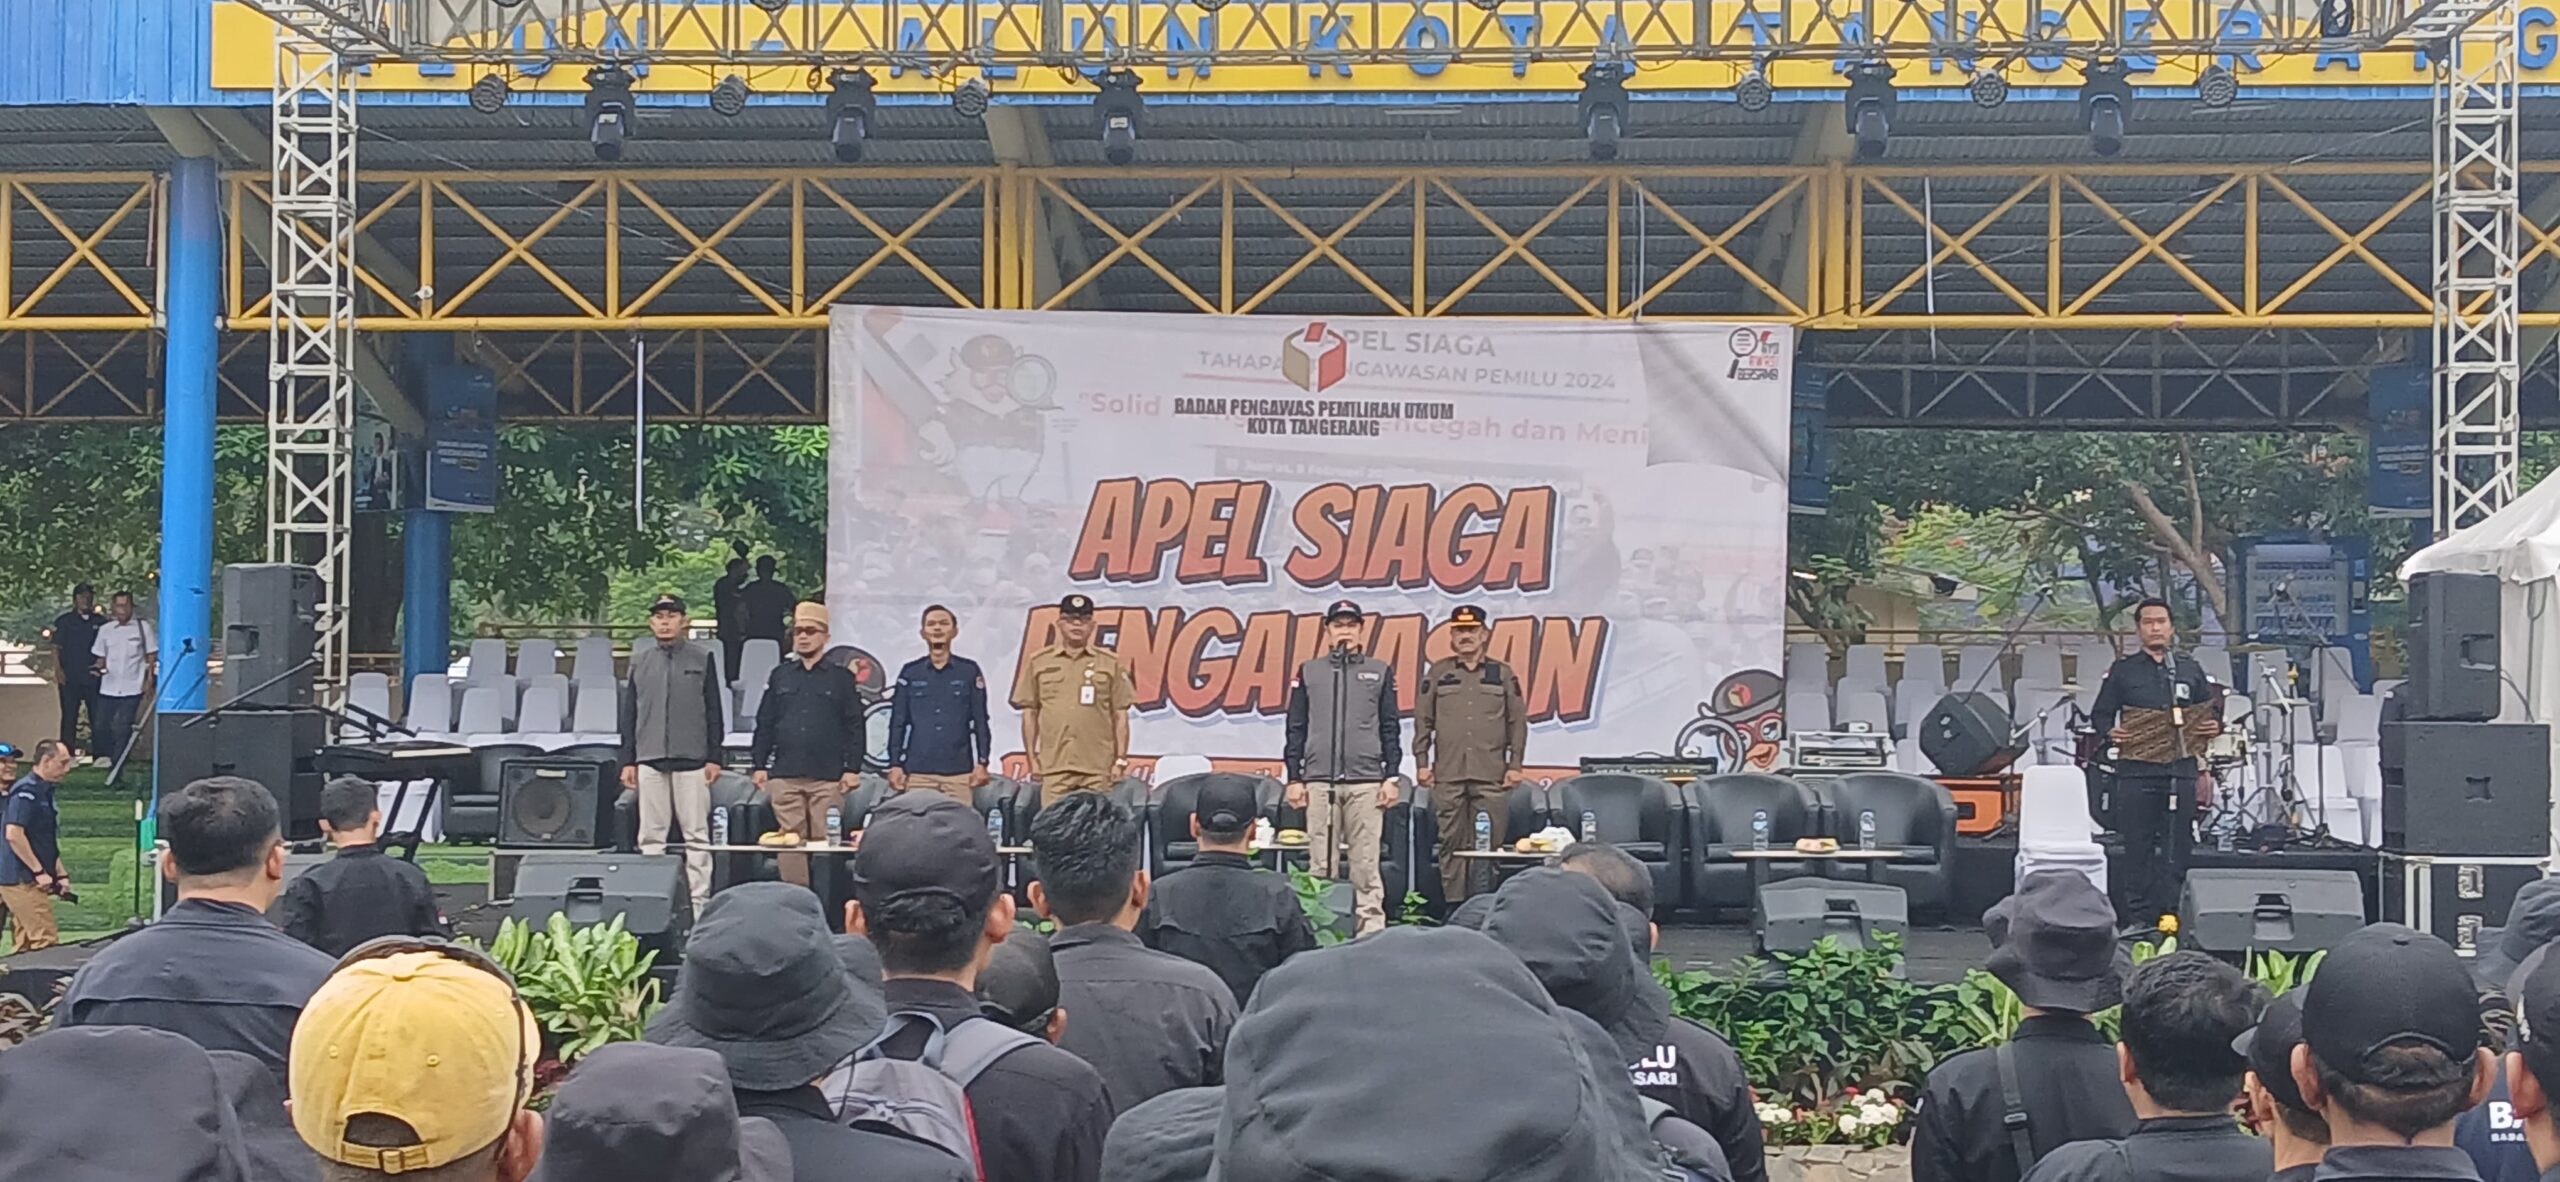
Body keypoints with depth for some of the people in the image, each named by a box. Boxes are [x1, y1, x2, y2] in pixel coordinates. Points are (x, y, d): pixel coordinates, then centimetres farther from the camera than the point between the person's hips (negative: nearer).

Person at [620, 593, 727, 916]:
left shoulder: (702, 660, 5)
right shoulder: (640, 661, 11)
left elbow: (714, 711, 5)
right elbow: (629, 712, 13)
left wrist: (714, 757, 0)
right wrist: (628, 760, 9)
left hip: (691, 759, -2)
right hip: (650, 760, 2)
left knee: (697, 835, -3)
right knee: (651, 835, 3)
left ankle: (699, 902, -1)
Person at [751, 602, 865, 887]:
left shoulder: (842, 678, 7)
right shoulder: (779, 676, 15)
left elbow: (855, 726, 4)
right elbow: (764, 724, 15)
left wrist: (852, 768, -3)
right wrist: (759, 765, 8)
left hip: (828, 777, -2)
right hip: (785, 776, 2)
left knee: (826, 841, -3)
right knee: (789, 842, -1)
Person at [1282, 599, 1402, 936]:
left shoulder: (1379, 672, 11)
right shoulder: (1309, 673, 12)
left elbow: (1390, 729, 10)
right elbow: (1296, 729, 11)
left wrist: (1391, 777, 2)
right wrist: (1294, 778, 4)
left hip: (1366, 781, -1)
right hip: (1319, 780, 1)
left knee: (1366, 861, -3)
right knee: (1321, 863, 0)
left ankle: (1371, 929, -1)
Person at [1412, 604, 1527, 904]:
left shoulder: (1503, 674, 11)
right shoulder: (1437, 674, 11)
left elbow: (1517, 722, 10)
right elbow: (1423, 720, 10)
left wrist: (1515, 764, 3)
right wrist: (1421, 762, 3)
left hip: (1491, 775, 0)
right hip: (1448, 774, 1)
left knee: (1490, 843, -3)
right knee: (1452, 842, 2)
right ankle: (1453, 902, 7)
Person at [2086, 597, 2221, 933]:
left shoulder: (2190, 670, 15)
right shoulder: (2123, 670, 8)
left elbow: (2210, 713, 21)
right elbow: (2099, 714, 8)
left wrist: (2215, 726, -1)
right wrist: (2110, 731, -12)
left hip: (2181, 770, 2)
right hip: (2136, 771, -2)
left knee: (2177, 849, 0)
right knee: (2136, 848, -1)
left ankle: (2170, 915, 6)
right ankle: (2137, 917, 3)